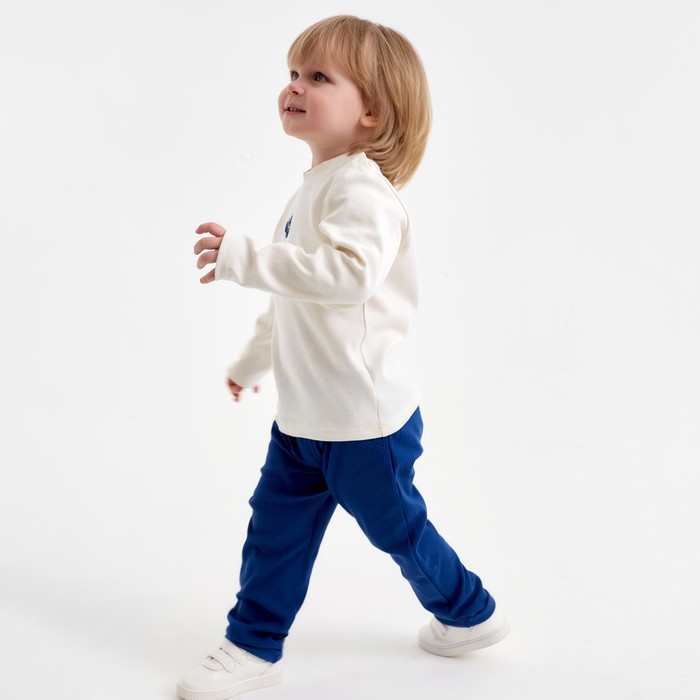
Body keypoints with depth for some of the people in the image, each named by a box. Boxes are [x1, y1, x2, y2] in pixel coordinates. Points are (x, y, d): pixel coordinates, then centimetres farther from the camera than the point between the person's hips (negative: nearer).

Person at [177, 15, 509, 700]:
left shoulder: (361, 189, -20)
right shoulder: (314, 188, 11)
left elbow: (348, 272, -40)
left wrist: (243, 258, -41)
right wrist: (251, 360, 33)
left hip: (363, 419, -8)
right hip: (303, 416, 8)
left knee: (395, 526, 10)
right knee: (274, 529, 11)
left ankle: (470, 613, 35)